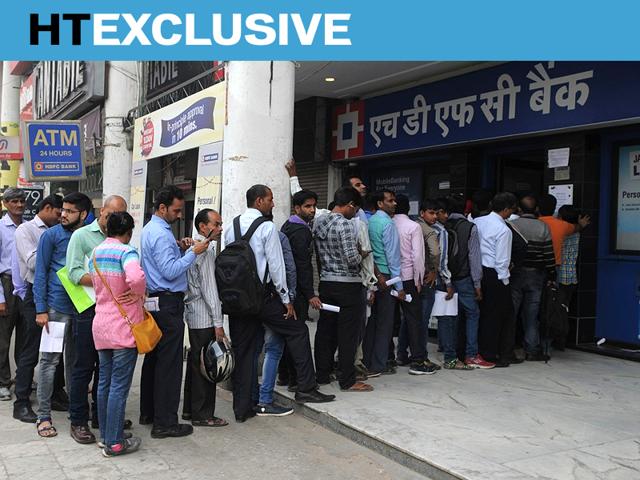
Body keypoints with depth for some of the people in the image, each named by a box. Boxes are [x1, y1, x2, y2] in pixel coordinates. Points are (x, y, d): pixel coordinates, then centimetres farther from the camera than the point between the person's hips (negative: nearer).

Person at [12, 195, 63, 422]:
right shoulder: (25, 230, -3)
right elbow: (33, 262, -16)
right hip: (35, 295, -6)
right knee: (30, 352, -2)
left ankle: (55, 394, 27)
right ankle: (21, 404, 7)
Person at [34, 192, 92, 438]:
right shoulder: (51, 235, 0)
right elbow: (40, 273, -2)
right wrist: (41, 309, -9)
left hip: (82, 307, 3)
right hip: (57, 307, -3)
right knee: (50, 360, -1)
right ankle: (43, 416, 7)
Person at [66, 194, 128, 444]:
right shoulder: (82, 236, -3)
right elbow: (74, 273, -11)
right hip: (89, 310, -5)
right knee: (84, 367, 2)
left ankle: (101, 415, 26)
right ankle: (78, 421, 12)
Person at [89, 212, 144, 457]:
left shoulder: (95, 252, 9)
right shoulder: (126, 251, -16)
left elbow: (95, 284, 13)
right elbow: (136, 278, -34)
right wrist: (139, 295, -16)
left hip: (101, 325, 8)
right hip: (124, 327, -7)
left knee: (104, 381, 15)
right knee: (119, 385, -1)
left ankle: (105, 434, 26)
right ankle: (114, 442, 5)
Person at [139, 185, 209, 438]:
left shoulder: (151, 228, 14)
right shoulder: (161, 234, -18)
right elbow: (170, 272, -22)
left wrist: (178, 247, 8)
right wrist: (192, 253, -17)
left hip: (155, 301, 11)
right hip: (168, 303, -11)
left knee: (153, 357, 17)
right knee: (169, 362, -5)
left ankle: (148, 413, 27)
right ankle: (165, 422, 0)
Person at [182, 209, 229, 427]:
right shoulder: (205, 250, -16)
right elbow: (209, 288, -18)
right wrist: (218, 323, -17)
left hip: (193, 315, 10)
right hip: (205, 318, -10)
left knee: (195, 362, 16)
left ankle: (190, 409, 26)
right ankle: (202, 415, 7)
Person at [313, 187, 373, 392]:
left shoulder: (318, 223, 7)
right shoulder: (345, 225, -17)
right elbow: (352, 259, -20)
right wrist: (361, 255, -1)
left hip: (326, 283, 8)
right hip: (347, 285, -7)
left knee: (325, 331, 14)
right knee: (348, 334, 1)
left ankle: (322, 375, 23)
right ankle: (347, 381, 7)